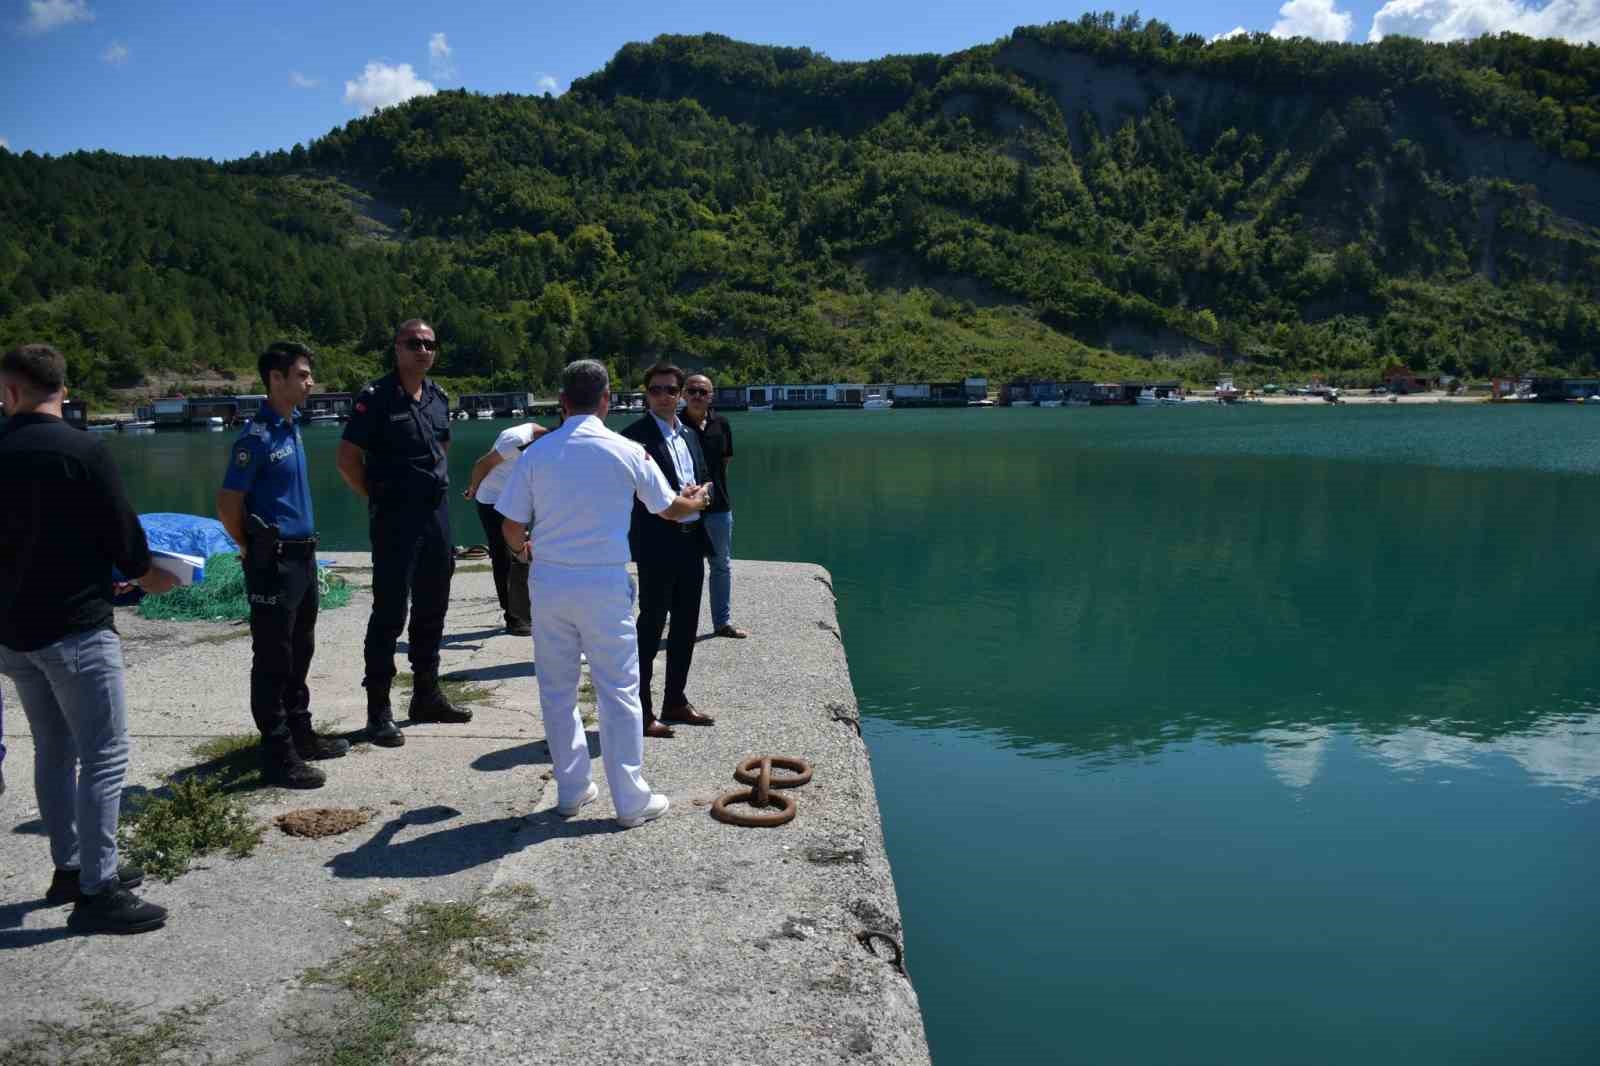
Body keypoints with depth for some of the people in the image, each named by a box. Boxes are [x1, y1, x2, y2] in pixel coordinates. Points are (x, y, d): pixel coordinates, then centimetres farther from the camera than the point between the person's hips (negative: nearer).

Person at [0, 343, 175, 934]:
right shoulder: (83, 451, -15)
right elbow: (121, 532, -11)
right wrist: (149, 576, 9)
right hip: (75, 627, -7)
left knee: (55, 750, 17)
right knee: (105, 755, -2)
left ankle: (71, 868, 26)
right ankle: (96, 892, -1)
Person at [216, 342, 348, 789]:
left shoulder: (292, 428, 11)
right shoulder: (257, 436, -15)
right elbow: (228, 505, -13)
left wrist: (303, 544, 16)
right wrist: (253, 550, -1)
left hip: (302, 555, 8)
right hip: (273, 561, -8)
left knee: (299, 653, 17)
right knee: (273, 660, -1)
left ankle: (300, 733, 30)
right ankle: (278, 755, 7)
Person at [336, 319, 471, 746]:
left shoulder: (438, 397, 10)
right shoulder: (377, 397, -10)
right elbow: (348, 460, -10)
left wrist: (438, 485, 14)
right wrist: (378, 498, -5)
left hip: (437, 515, 7)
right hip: (396, 519, -7)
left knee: (432, 609, 14)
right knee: (389, 613, -4)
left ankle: (427, 696, 27)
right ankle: (379, 710, 5)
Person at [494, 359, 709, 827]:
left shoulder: (536, 452, 0)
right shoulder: (627, 453, -4)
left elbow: (510, 527, 2)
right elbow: (670, 508, 10)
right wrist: (695, 502, 33)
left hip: (548, 582, 2)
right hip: (604, 584, -2)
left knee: (557, 690, 15)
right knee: (618, 692, 6)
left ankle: (571, 789, 25)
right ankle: (631, 801, 12)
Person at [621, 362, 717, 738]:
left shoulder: (689, 434, 14)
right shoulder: (635, 436, -9)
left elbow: (706, 482, 16)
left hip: (692, 542, 8)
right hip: (657, 545, -8)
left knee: (685, 625, 14)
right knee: (651, 626, -3)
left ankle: (675, 702, 27)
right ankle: (641, 711, 5)